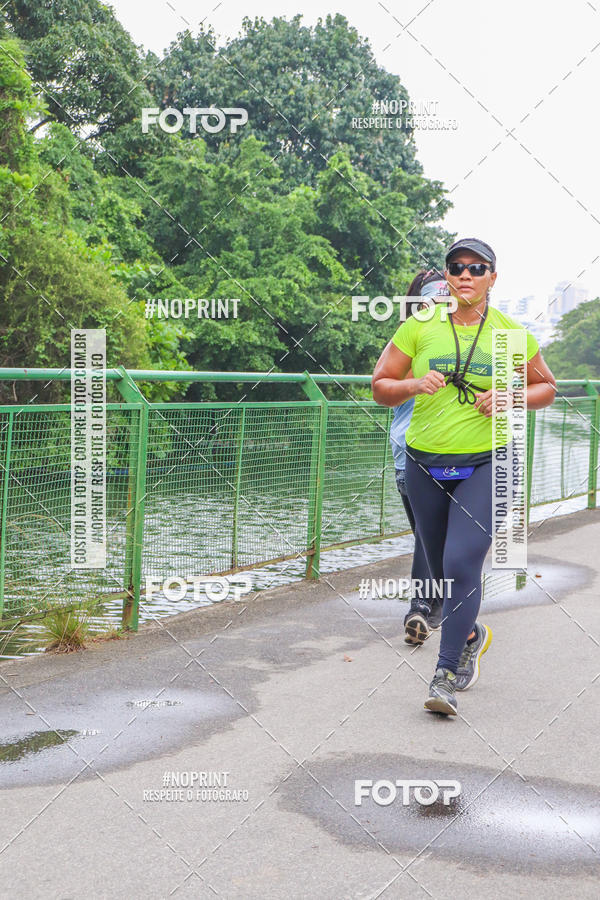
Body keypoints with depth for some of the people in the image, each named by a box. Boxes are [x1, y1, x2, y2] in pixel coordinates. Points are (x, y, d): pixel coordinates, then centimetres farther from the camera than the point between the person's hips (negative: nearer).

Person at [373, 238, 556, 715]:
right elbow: (381, 387, 3)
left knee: (462, 564, -16)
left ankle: (447, 674, -6)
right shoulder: (419, 328, 0)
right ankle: (471, 634, 44)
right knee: (442, 568, 15)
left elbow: (546, 386, 13)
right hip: (426, 466, 2)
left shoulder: (511, 334, 0)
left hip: (486, 465, -2)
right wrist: (414, 384, -18)